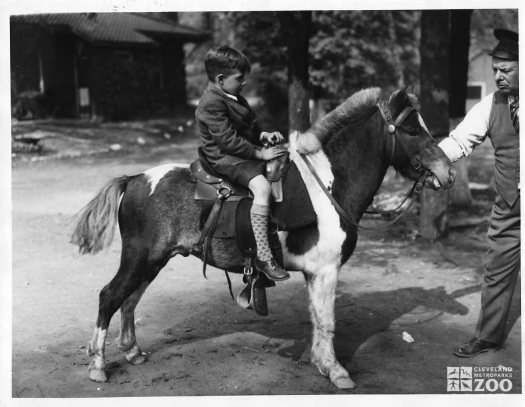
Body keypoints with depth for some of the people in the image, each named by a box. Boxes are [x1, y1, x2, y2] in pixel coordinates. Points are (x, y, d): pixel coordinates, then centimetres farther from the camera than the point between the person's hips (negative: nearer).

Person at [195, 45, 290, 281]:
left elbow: (249, 127, 26)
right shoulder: (211, 104, -17)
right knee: (262, 186, -33)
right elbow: (228, 140, -22)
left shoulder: (234, 97, 15)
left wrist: (264, 135, 7)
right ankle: (263, 256, -34)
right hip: (225, 159, -11)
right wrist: (260, 153, -20)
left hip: (245, 154, 11)